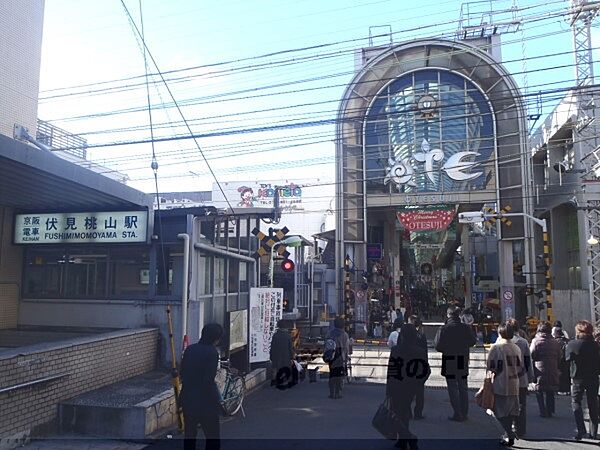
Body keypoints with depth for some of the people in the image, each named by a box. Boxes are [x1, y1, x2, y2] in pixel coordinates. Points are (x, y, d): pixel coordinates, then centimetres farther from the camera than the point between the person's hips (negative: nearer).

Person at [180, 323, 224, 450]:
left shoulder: (189, 349, 3)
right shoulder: (212, 353, -17)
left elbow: (183, 374, 8)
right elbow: (209, 382, -20)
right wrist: (217, 401, -10)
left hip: (187, 399, 7)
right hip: (205, 403, -6)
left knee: (189, 435, 17)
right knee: (213, 438, 6)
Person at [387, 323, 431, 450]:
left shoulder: (396, 350, -15)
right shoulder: (421, 351, -3)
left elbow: (391, 370, -14)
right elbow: (427, 371, 2)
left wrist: (388, 388, -7)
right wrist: (418, 383, 16)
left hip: (398, 387, -5)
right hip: (412, 388, 5)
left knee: (396, 412, 6)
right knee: (405, 411, 22)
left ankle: (410, 438, -11)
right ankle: (403, 440, 27)